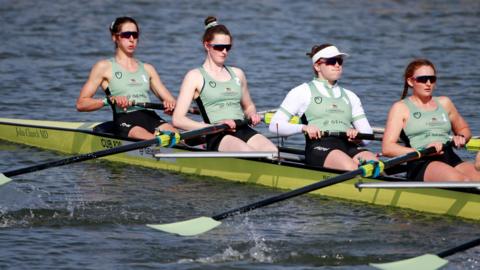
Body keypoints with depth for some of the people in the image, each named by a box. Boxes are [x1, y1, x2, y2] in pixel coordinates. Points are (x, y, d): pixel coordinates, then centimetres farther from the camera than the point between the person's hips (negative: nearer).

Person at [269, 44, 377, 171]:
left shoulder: (350, 96, 28)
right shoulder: (303, 92, 15)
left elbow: (367, 135, 22)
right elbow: (275, 125, 7)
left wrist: (357, 136, -5)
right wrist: (304, 128, -12)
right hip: (319, 147, -4)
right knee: (351, 168, -39)